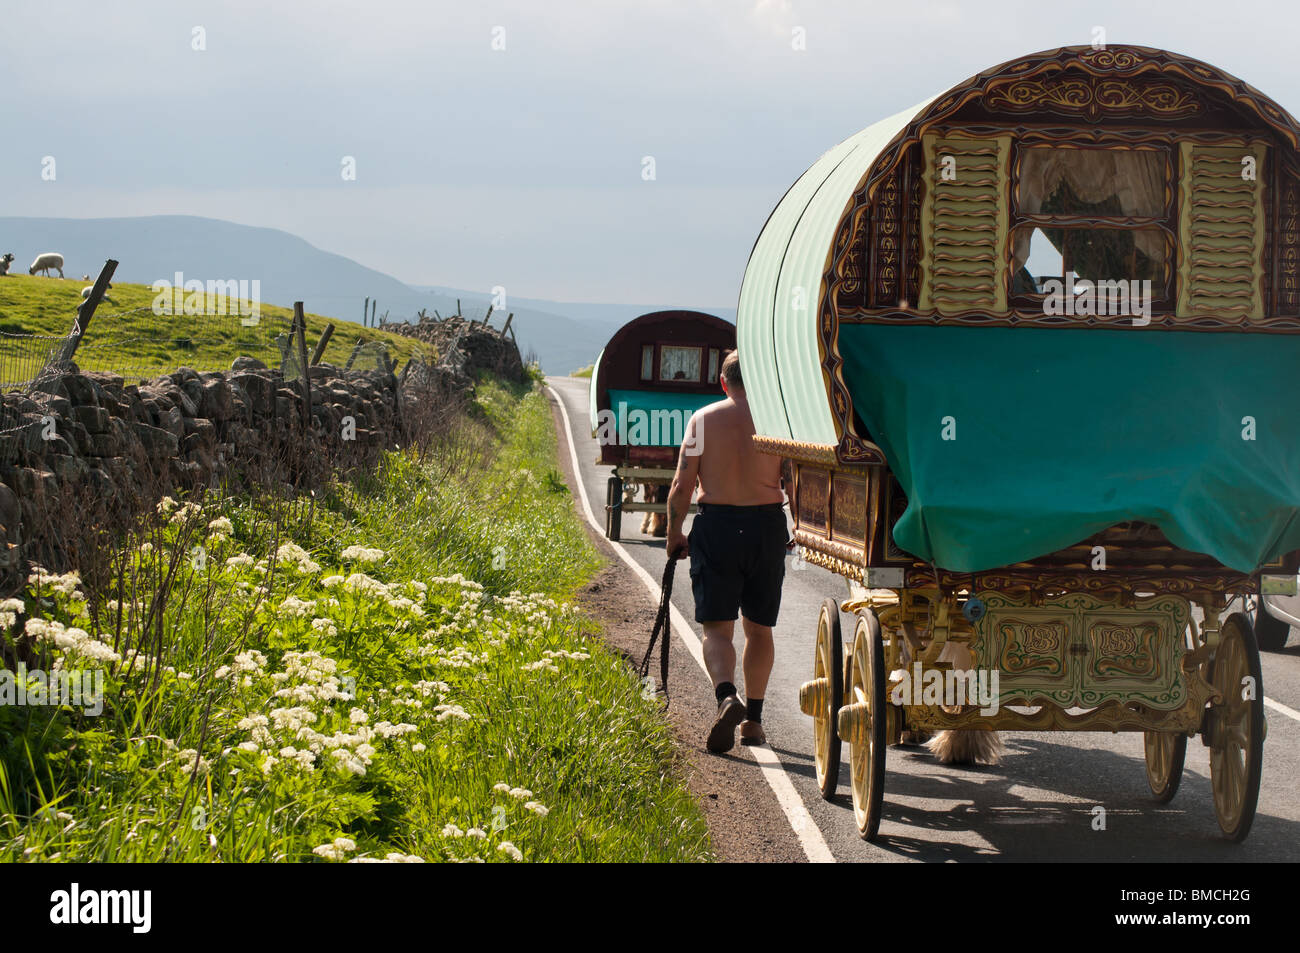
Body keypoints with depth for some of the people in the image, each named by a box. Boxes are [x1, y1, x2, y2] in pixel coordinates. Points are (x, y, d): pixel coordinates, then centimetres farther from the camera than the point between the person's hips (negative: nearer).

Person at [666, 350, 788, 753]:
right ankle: (753, 719, 17)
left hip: (715, 526, -1)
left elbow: (682, 485, -4)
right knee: (759, 628, 15)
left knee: (717, 626, 2)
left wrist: (674, 534, 8)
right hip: (767, 527, 1)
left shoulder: (703, 419, 0)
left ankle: (727, 696, -25)